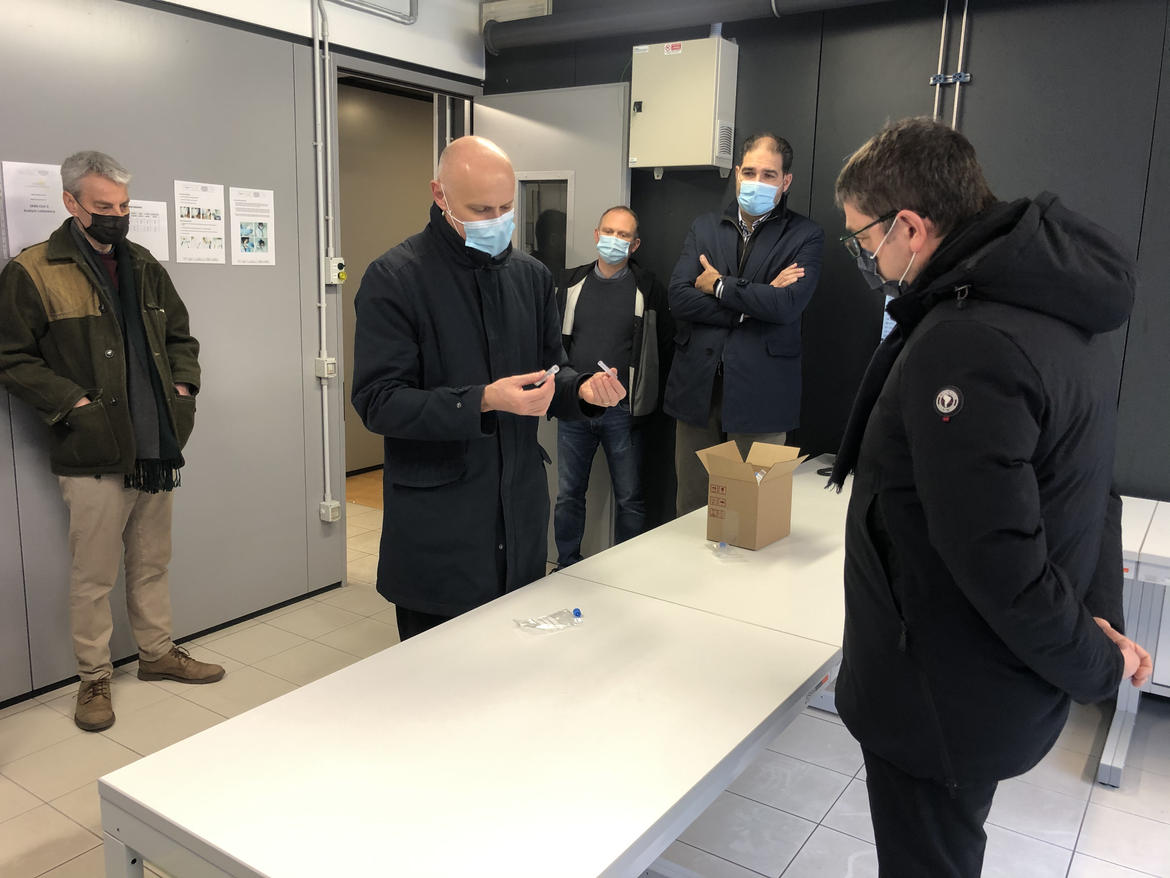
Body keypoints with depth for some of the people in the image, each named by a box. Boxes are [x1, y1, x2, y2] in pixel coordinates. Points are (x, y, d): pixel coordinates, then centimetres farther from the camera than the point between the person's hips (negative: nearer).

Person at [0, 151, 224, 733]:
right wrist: (75, 405, -15)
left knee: (153, 563, 17)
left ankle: (158, 653, 33)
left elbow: (180, 334, 22)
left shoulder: (143, 266, 13)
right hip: (93, 455, -5)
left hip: (157, 449, 6)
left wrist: (183, 386, 6)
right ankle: (94, 679, 21)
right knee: (93, 576, 4)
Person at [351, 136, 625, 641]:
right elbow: (377, 401, -14)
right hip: (436, 523, -5)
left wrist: (582, 391, -8)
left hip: (521, 515, 5)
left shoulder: (531, 275, 9)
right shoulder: (393, 278, -9)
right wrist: (482, 401, -26)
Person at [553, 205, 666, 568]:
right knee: (568, 494, 11)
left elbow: (658, 348, 0)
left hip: (622, 411, -2)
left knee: (629, 497, 6)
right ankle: (567, 565, 28)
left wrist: (644, 402, -4)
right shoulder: (572, 282, 7)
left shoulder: (647, 288, -1)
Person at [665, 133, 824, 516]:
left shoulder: (805, 236, 2)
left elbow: (788, 304, -16)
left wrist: (719, 285, -6)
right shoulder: (704, 228, 12)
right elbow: (678, 298, -3)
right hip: (697, 386, 3)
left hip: (758, 393, -3)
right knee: (691, 506, 11)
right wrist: (752, 303, -10)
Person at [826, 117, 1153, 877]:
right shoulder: (1058, 302, 3)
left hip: (943, 695, -9)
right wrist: (1100, 618, 4)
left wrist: (1094, 666, -12)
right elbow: (1074, 481, 8)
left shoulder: (965, 345, -30)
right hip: (999, 679, 9)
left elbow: (997, 558, -28)